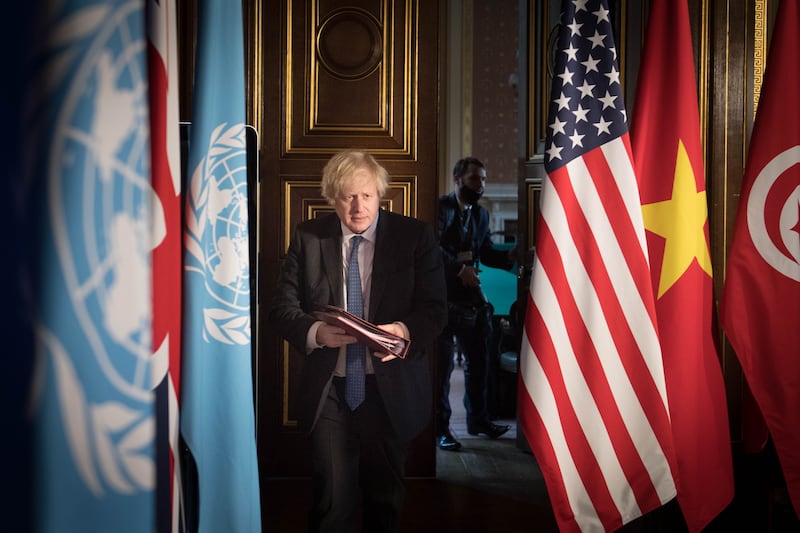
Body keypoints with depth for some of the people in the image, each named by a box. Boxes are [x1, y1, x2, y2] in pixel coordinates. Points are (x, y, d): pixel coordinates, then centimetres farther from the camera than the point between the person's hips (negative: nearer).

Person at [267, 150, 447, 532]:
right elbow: (281, 307, -1)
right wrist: (315, 331, -22)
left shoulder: (415, 236, -1)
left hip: (391, 390, 1)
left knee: (385, 499, 17)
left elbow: (434, 310, -4)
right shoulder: (308, 237, 1)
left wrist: (405, 330, -26)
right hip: (328, 390, 0)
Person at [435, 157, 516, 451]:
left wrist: (509, 256, -4)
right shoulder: (441, 207, -7)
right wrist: (460, 268, -23)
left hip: (471, 299, 7)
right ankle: (440, 428, 9)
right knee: (442, 365, -1)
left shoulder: (480, 214, 15)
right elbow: (433, 246, -19)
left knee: (478, 361, 15)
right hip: (443, 297, -7)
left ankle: (477, 419, 29)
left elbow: (486, 253, 14)